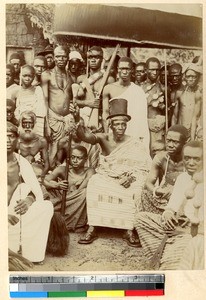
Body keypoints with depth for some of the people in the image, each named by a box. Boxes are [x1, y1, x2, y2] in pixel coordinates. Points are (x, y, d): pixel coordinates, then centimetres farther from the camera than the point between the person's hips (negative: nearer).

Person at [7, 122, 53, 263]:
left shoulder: (21, 162, 3)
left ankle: (30, 254, -10)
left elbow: (37, 192, 0)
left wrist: (30, 199, -25)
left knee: (46, 206, -16)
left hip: (13, 212, 4)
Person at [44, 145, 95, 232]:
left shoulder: (89, 171, -1)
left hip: (79, 211, -1)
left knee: (85, 192, -31)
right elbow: (45, 181, -9)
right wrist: (56, 185, -28)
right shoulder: (63, 170, 4)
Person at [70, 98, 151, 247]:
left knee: (135, 190, -30)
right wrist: (77, 120, -40)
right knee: (94, 185, -29)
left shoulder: (134, 144, -3)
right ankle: (92, 229, -24)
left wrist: (131, 177, -25)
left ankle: (129, 231, -21)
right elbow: (84, 136, -22)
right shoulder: (104, 138, -3)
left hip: (127, 179, 0)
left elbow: (144, 168, -7)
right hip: (105, 177, 0)